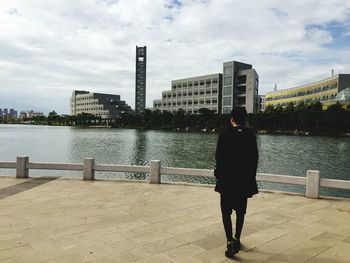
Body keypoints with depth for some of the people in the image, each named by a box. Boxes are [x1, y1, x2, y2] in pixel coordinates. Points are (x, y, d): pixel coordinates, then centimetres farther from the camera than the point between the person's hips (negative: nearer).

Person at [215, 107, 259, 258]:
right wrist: (251, 175, 13)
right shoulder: (250, 134, -1)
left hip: (227, 179, -3)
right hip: (245, 179, 3)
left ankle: (230, 241, -9)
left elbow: (219, 156, -8)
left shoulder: (225, 134, -9)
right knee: (240, 211, 16)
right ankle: (237, 239, 26)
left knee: (226, 211, 4)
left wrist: (219, 173, 5)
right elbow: (255, 157, 2)